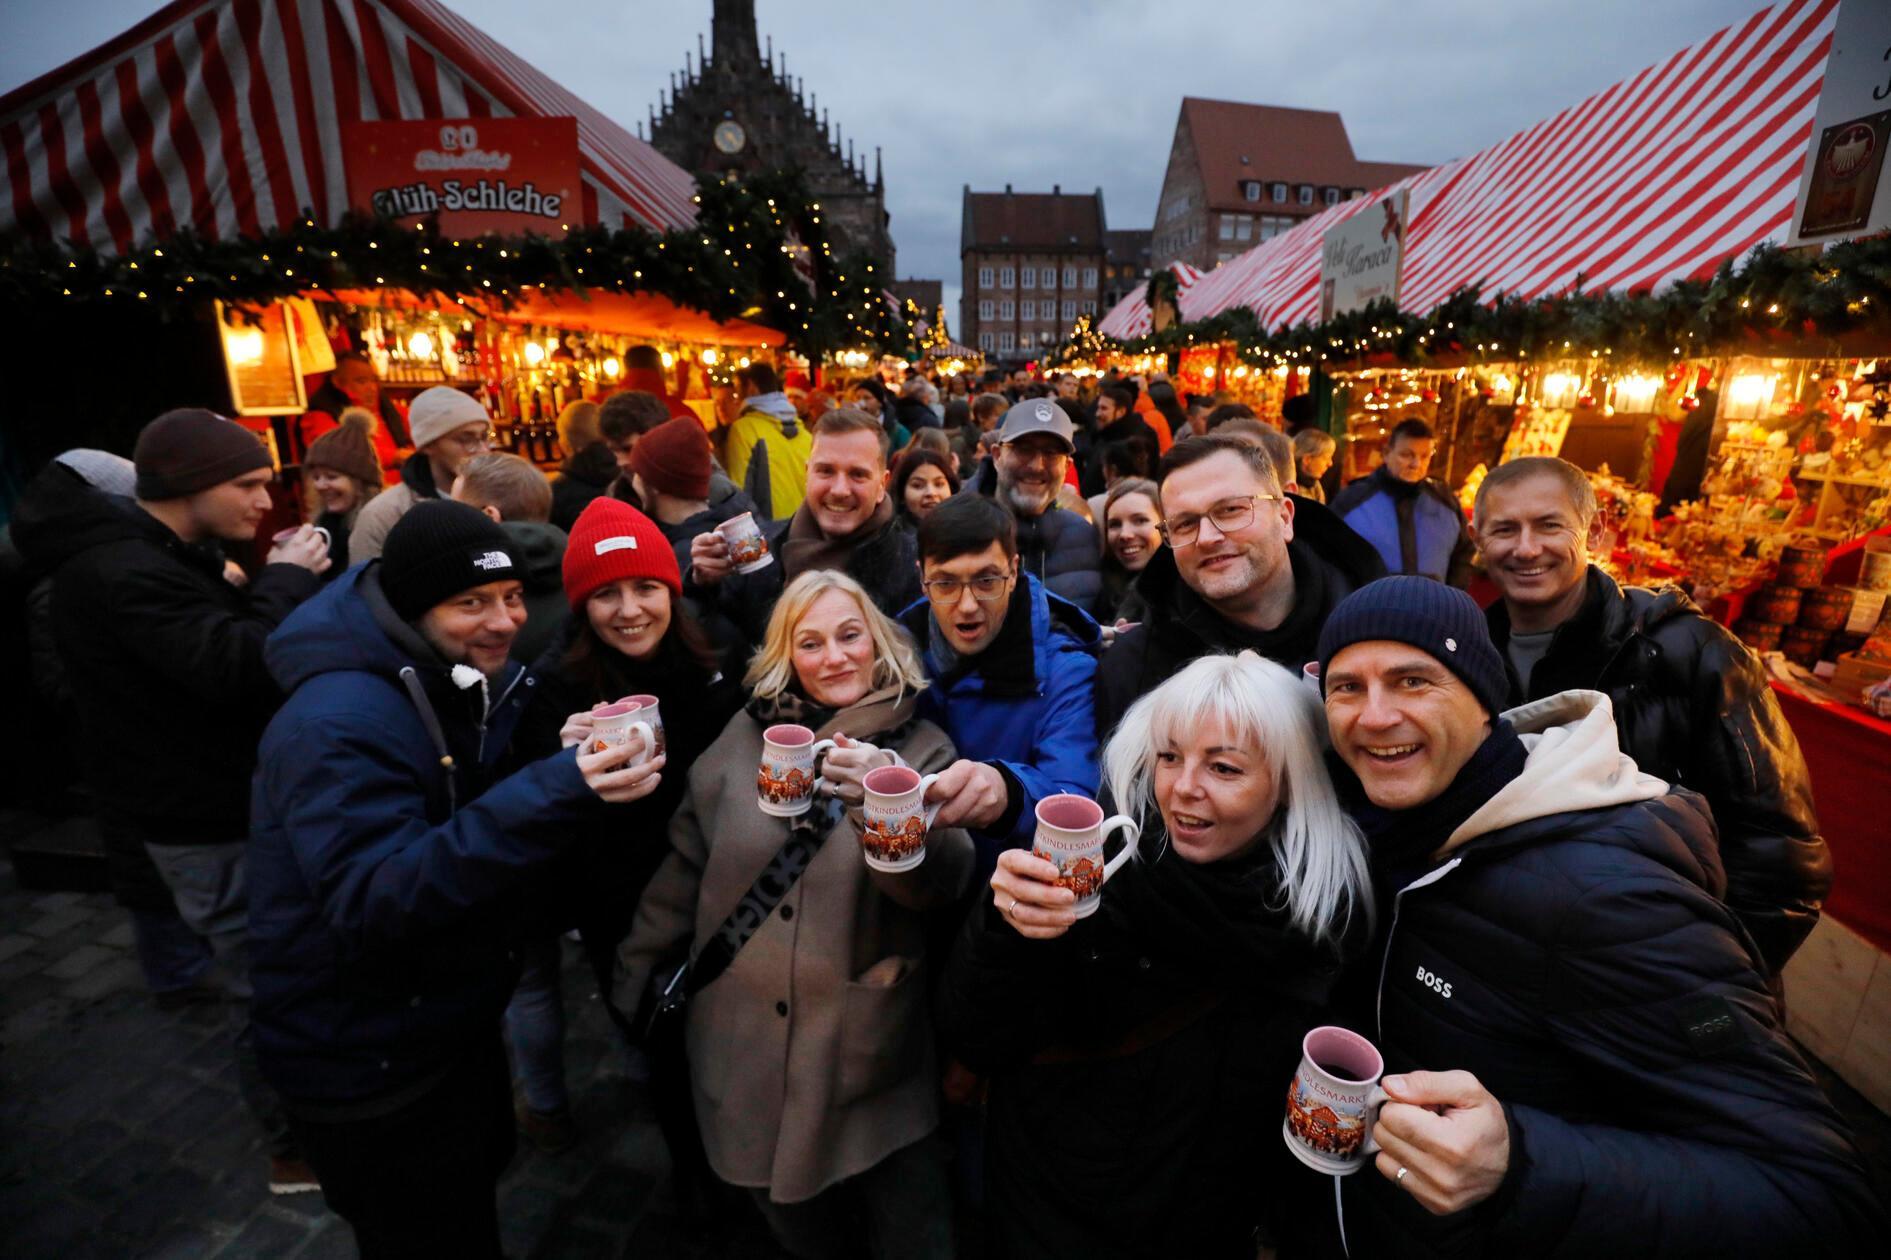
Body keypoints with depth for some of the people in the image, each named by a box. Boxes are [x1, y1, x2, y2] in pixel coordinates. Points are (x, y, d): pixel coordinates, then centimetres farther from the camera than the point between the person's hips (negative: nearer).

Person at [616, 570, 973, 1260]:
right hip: (744, 1050, 3)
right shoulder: (744, 737, 1)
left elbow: (943, 880, -21)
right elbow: (682, 869, 9)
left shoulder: (921, 747, -6)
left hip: (870, 1056, -2)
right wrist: (638, 980, 12)